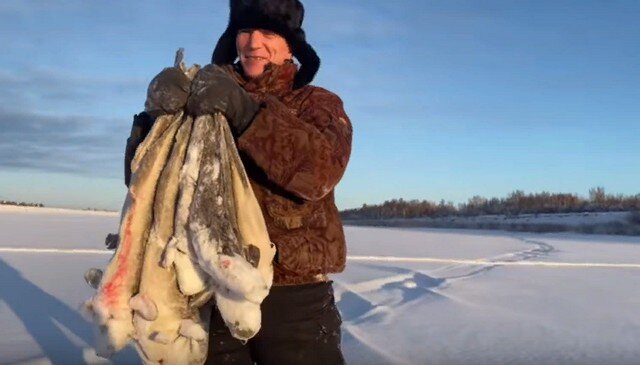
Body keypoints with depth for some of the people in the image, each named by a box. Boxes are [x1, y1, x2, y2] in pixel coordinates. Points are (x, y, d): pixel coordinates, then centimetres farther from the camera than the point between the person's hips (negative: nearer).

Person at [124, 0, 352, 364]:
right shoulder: (206, 106, 8)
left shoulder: (318, 103, 3)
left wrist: (244, 111, -27)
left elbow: (321, 169, -18)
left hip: (293, 300, -2)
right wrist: (158, 116, -20)